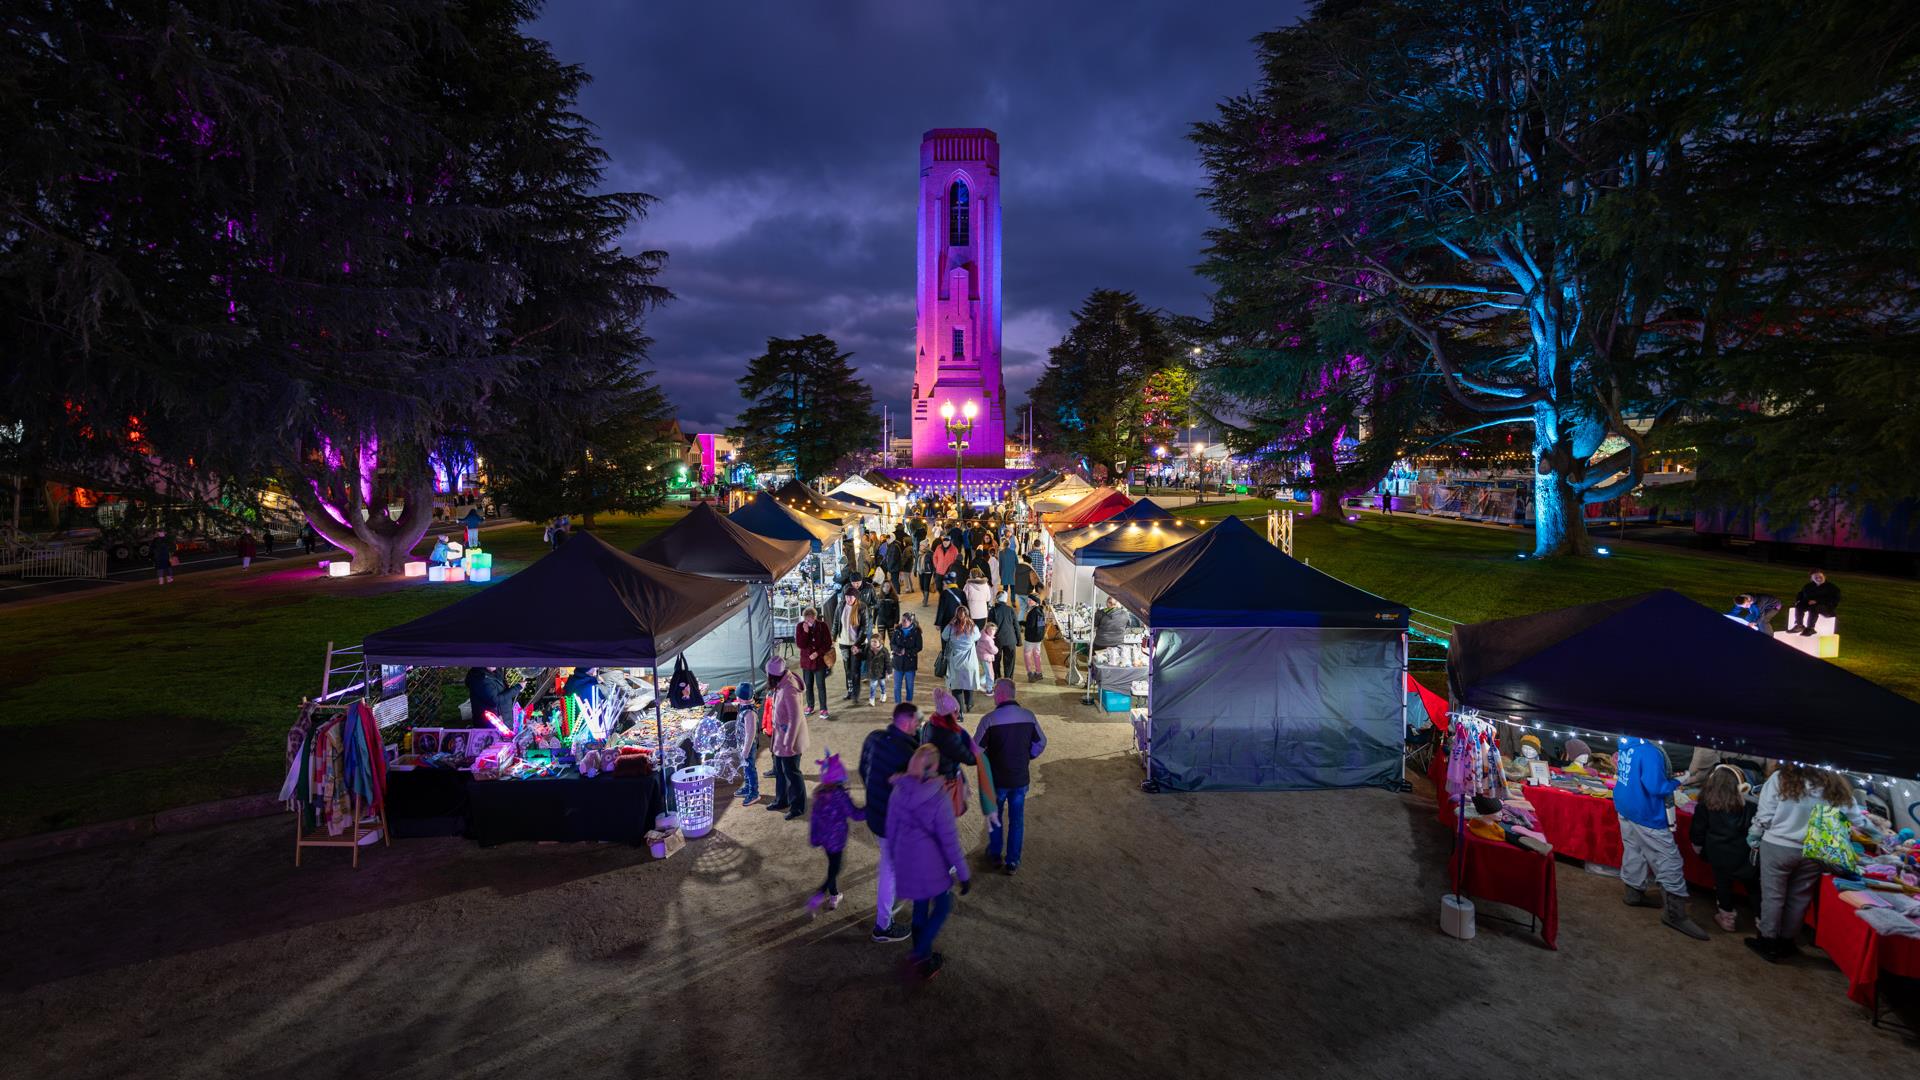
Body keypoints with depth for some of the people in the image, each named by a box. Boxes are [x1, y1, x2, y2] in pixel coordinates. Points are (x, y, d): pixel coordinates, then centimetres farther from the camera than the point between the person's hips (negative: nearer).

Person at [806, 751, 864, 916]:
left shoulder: (819, 792, -5)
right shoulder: (840, 795, -25)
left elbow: (815, 816, 5)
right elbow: (855, 814, -21)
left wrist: (814, 837, 16)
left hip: (824, 836, 7)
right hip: (836, 839, -7)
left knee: (833, 865, 24)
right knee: (834, 869, 8)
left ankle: (834, 896, 39)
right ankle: (817, 898, -4)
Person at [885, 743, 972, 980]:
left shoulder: (898, 793, -9)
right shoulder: (939, 800, -23)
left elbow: (890, 831, 3)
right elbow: (950, 842, -18)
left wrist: (897, 860, 19)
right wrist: (964, 874, -7)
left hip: (907, 862, 5)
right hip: (932, 864, -5)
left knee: (920, 907, 23)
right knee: (943, 907, 18)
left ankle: (922, 958, 35)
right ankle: (919, 954, 12)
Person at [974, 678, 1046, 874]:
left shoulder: (989, 719, -21)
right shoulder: (1029, 716, -8)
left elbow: (976, 749, -14)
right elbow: (1040, 744, 4)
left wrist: (985, 762, 6)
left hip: (997, 778, -2)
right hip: (1021, 778, 2)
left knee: (995, 816, 21)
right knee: (1017, 819, 16)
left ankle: (995, 854, 37)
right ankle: (1012, 861, 24)